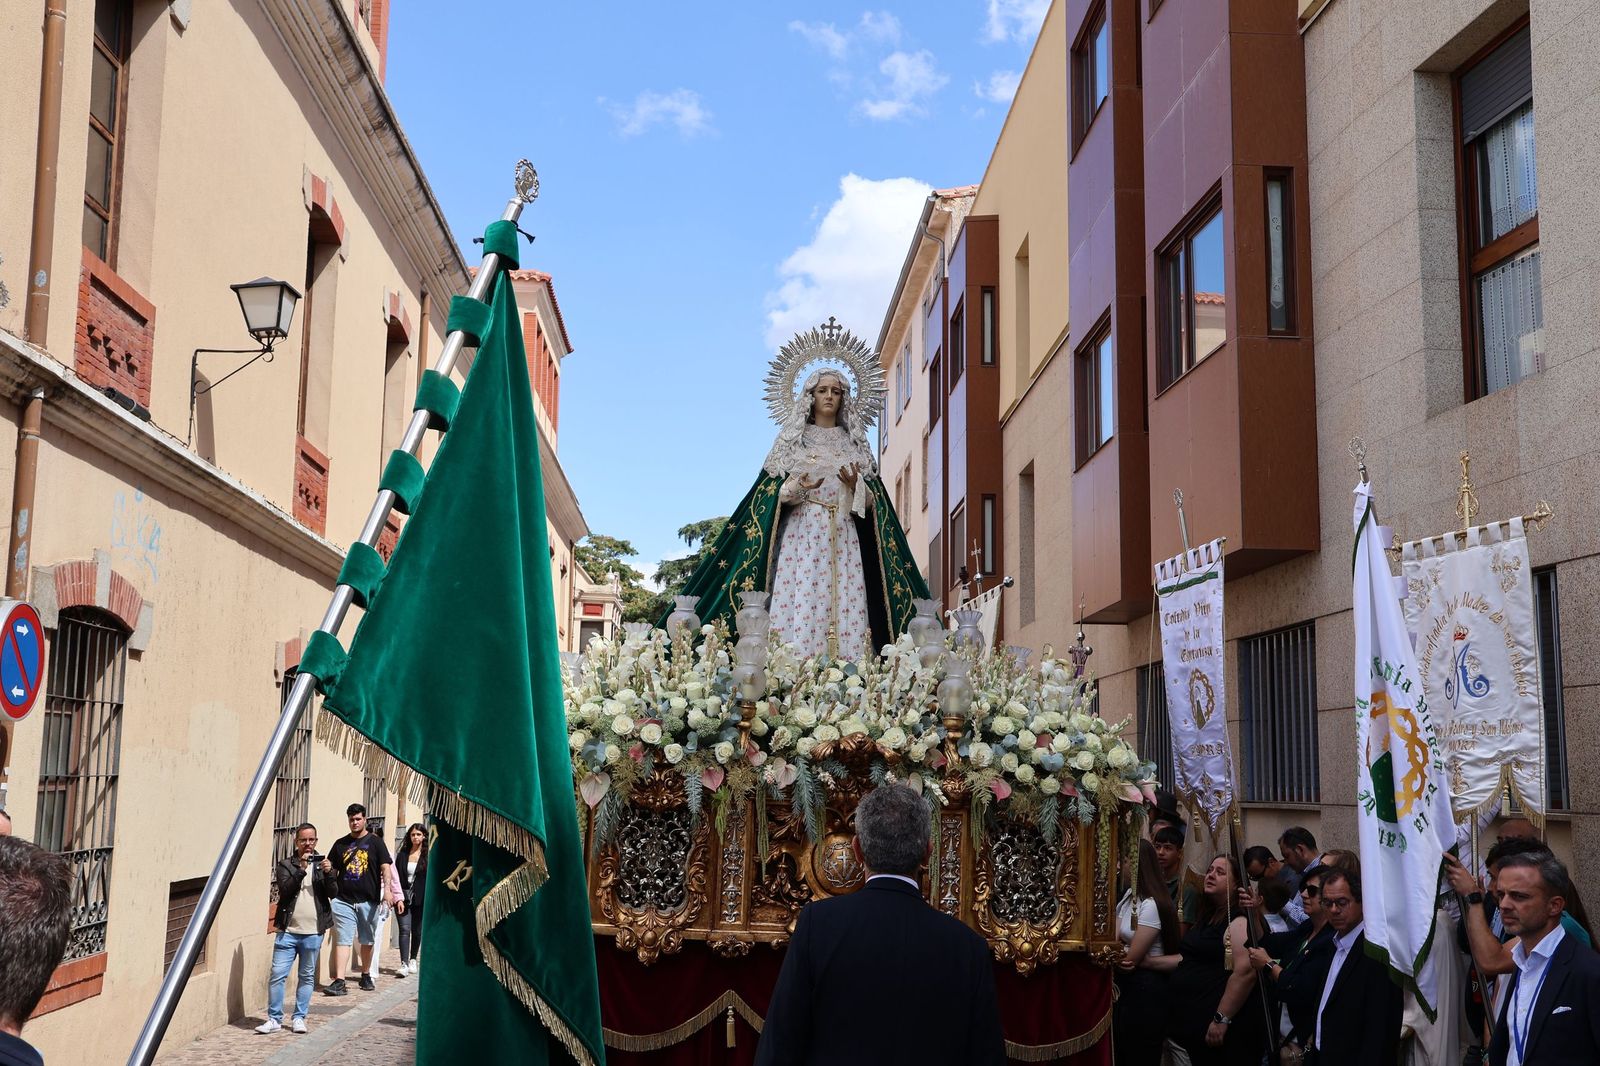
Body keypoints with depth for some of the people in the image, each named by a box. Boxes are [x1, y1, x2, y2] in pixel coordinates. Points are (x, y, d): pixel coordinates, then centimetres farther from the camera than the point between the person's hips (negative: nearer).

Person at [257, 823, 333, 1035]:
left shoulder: (321, 864, 9)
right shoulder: (286, 865, 6)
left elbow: (332, 893, -1)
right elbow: (285, 889, -10)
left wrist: (328, 873, -18)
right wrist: (301, 869, -20)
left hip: (313, 932, 1)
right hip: (288, 931, -1)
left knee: (307, 977, 7)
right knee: (278, 974, -3)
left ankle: (299, 1018, 17)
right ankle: (274, 1019, 6)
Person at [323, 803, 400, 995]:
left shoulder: (375, 842, 3)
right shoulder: (340, 844, 10)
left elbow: (385, 867, -3)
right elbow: (333, 871, 14)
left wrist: (387, 889, -17)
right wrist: (327, 869, -9)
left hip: (368, 900, -1)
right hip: (343, 900, 1)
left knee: (367, 941, 12)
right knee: (342, 940, -8)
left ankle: (366, 976, 28)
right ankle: (339, 981, -13)